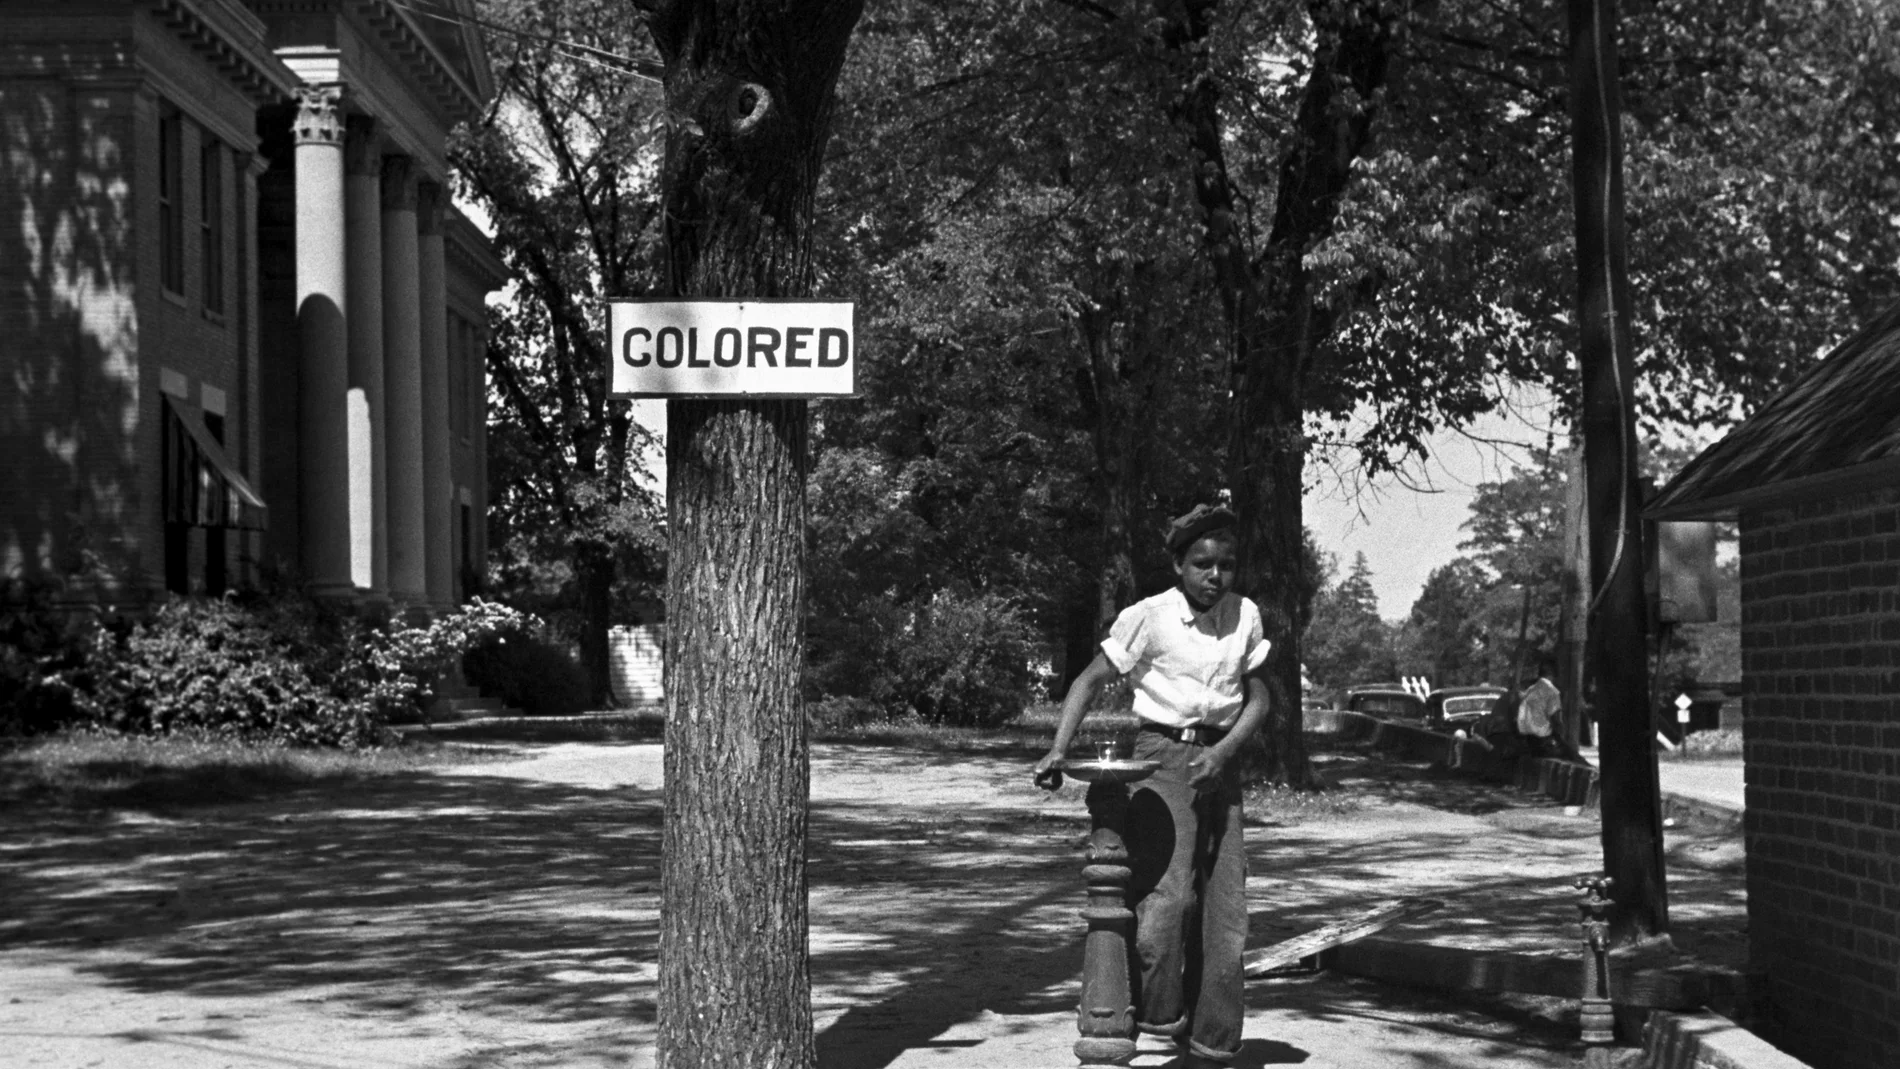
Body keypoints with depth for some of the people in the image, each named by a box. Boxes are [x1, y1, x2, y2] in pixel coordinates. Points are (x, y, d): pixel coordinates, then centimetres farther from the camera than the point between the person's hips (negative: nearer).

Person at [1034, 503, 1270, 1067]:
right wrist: (1059, 749, -18)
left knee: (1224, 904, 3)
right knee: (1168, 890, -22)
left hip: (1218, 761, 4)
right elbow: (1091, 680, -6)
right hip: (1162, 755, -4)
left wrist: (1224, 752, -11)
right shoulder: (1149, 616, -9)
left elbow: (1258, 697, 6)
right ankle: (1156, 1016, -6)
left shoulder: (1245, 615, 3)